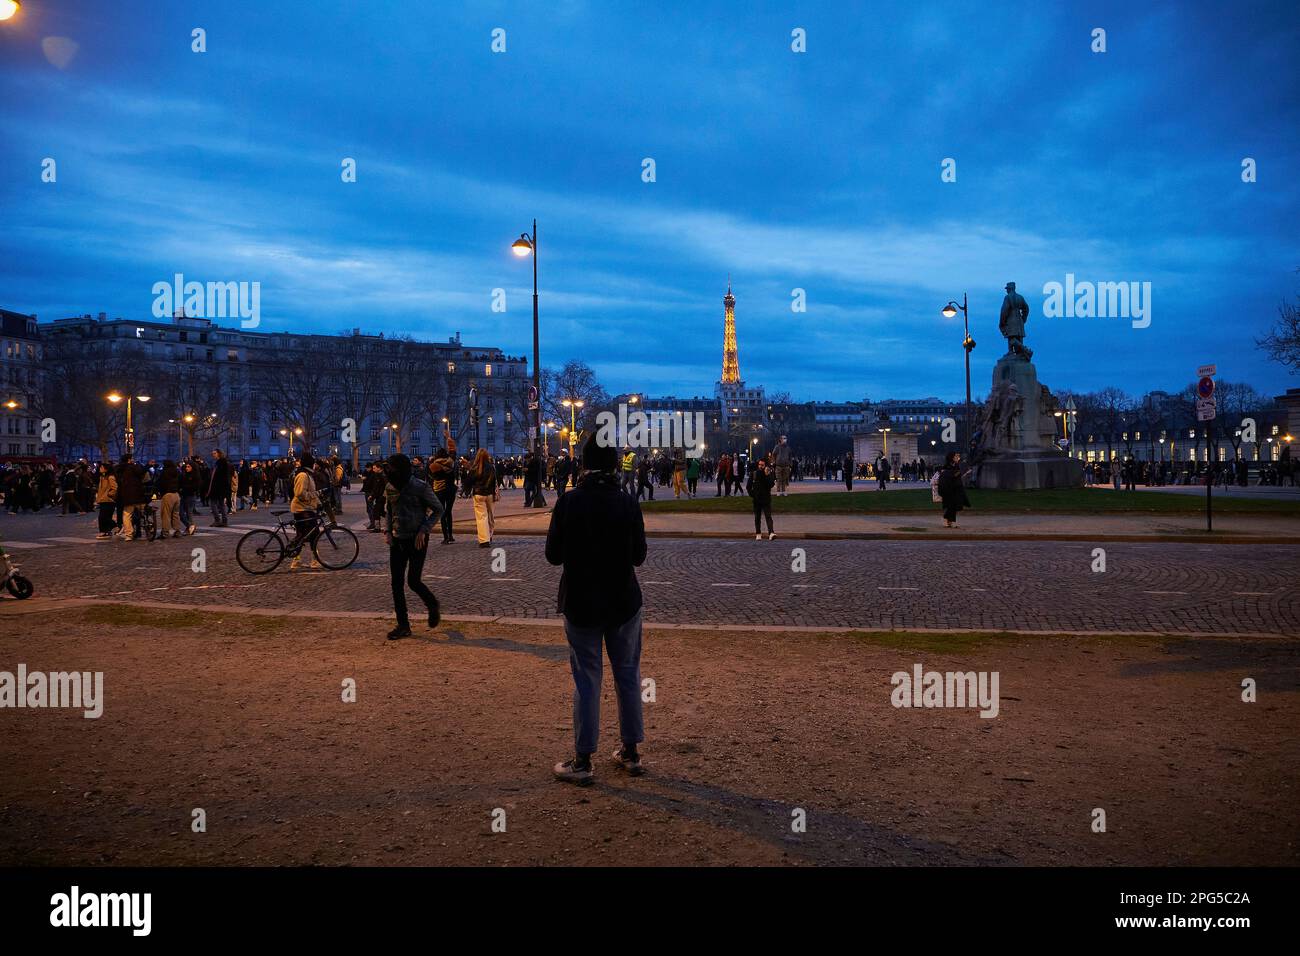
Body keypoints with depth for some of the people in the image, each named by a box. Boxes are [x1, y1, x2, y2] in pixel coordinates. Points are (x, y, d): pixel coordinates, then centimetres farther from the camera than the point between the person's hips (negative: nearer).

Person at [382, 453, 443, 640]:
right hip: (397, 541, 6)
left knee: (413, 581, -8)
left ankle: (433, 606, 23)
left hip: (417, 540, -6)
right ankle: (403, 626, 11)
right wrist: (387, 530, 4)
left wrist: (424, 530, -14)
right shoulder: (389, 488, 4)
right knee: (396, 583, 3)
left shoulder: (420, 487, -13)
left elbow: (438, 510, -6)